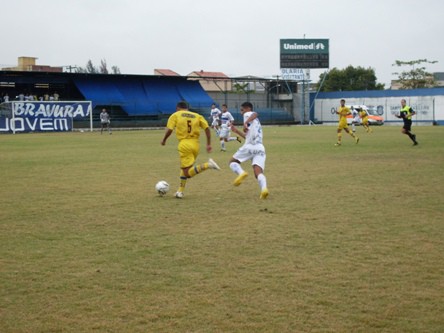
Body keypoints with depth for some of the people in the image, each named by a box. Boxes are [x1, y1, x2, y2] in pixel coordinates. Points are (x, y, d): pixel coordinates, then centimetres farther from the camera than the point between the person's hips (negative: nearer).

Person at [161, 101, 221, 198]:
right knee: (184, 168, 24)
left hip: (184, 144, -5)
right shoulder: (197, 116, 14)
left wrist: (164, 140, 14)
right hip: (196, 144, 5)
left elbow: (169, 130, -4)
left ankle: (207, 165, -30)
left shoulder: (175, 115, 6)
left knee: (188, 173, -9)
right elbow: (207, 128, 3)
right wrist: (209, 144, 5)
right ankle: (180, 191, 23)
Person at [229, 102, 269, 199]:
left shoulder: (248, 115, 9)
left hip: (250, 146, -7)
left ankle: (241, 173, -19)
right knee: (258, 172, -6)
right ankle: (264, 188, -36)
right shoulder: (256, 121, 35)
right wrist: (236, 131, 45)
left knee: (233, 161, 12)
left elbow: (255, 114, -18)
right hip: (260, 148, 7)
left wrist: (245, 123, -34)